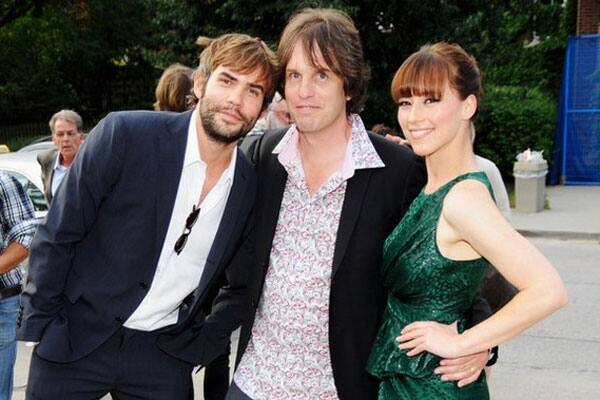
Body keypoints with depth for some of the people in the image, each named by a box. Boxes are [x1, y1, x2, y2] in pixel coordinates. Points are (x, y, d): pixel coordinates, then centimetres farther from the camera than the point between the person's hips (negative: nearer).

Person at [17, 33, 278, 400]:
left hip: (165, 355, 3)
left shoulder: (252, 185, -4)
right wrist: (39, 326, -5)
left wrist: (204, 344, 3)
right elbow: (57, 236, -8)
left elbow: (241, 287, 10)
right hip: (74, 340, -2)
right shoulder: (123, 135, -14)